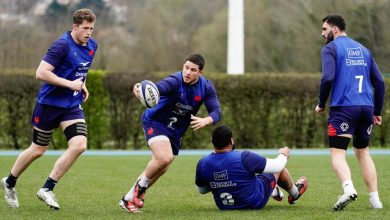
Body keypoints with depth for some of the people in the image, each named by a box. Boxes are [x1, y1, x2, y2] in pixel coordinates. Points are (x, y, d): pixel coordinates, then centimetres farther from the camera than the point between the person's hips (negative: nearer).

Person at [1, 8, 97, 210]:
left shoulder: (92, 46, 5)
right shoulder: (62, 45, -20)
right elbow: (41, 73, -25)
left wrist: (82, 85, 10)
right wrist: (70, 84, -23)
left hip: (72, 106, 6)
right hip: (49, 104, -6)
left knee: (79, 145, -15)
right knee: (37, 150, 6)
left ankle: (47, 189, -5)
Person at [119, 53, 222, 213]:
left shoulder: (206, 87, -12)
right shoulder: (175, 81, -30)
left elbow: (216, 111, -14)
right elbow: (158, 88, -51)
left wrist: (205, 121, -39)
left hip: (176, 131, 7)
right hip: (155, 121, -7)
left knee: (160, 169, 12)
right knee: (165, 158, -29)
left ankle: (129, 199, 30)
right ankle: (140, 187, -3)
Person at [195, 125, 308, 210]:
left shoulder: (202, 164, -18)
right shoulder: (243, 158, -30)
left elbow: (201, 190, 1)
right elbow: (276, 166, -17)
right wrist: (283, 155, 6)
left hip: (224, 206, 5)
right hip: (255, 203, -5)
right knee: (279, 169, 19)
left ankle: (274, 192, 51)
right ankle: (294, 193, 48)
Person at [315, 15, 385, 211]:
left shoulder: (330, 48, 0)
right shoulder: (362, 49, 18)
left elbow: (328, 78, -14)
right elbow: (379, 82, 15)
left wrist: (321, 104, 0)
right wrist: (377, 111, 20)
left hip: (343, 108, -6)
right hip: (366, 107, 6)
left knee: (337, 153, -6)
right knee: (363, 153, 17)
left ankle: (349, 188, -32)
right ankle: (375, 199, 10)